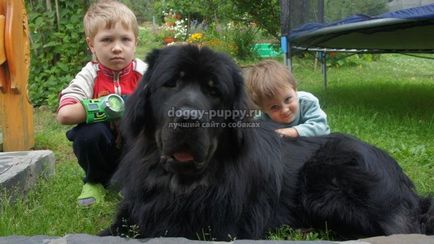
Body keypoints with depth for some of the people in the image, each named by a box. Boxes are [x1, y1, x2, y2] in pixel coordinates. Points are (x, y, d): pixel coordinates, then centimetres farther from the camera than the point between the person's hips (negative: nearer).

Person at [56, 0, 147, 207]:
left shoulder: (143, 72, -12)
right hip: (102, 144, -1)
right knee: (90, 131, -33)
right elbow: (64, 115, -32)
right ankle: (95, 181, 0)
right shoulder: (89, 75, -17)